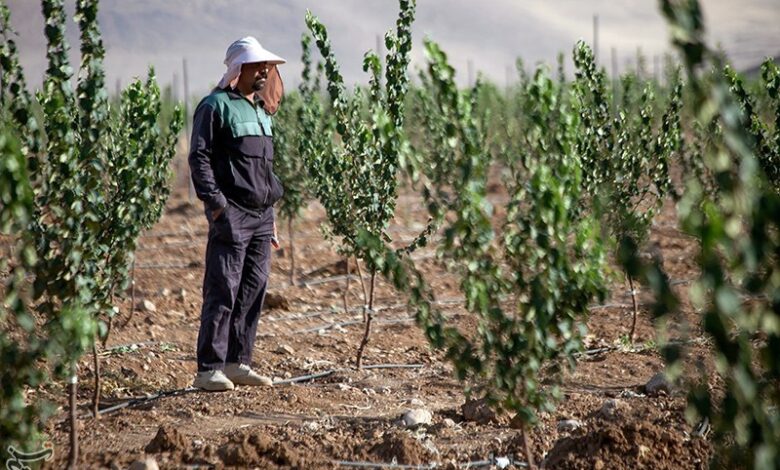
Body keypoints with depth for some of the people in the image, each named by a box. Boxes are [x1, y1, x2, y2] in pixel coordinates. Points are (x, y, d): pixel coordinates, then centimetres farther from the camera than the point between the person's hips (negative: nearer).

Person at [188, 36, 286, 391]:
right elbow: (199, 158, -10)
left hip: (262, 215, 8)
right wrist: (215, 203, -17)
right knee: (223, 293, -9)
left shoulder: (261, 111, 20)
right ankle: (209, 368, -6)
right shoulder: (216, 106, -4)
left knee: (253, 292, 7)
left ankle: (238, 363, 13)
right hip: (231, 214, -8)